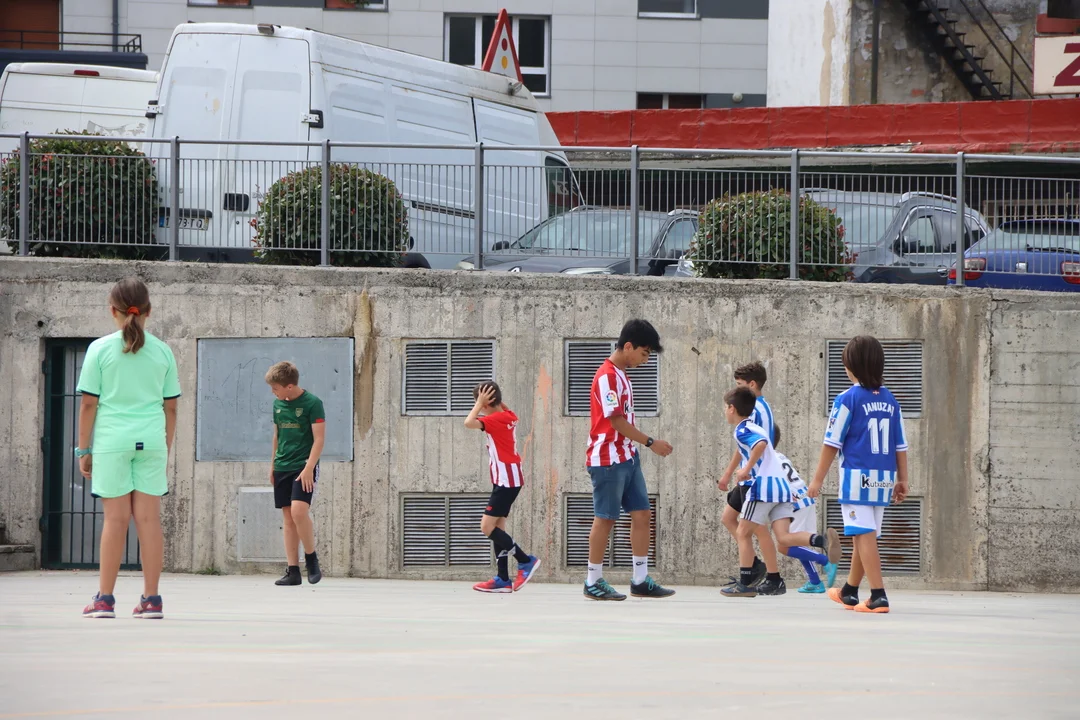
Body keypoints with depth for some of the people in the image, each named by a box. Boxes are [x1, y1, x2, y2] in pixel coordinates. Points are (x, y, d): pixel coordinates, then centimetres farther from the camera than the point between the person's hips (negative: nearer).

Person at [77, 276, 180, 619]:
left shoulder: (100, 349, -1)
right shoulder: (162, 352, 6)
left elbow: (88, 403, -2)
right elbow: (170, 407, 9)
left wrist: (83, 450, 5)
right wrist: (166, 450, 19)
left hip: (111, 440, -2)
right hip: (151, 439, 2)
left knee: (115, 519, 1)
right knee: (149, 518, 3)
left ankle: (105, 599, 4)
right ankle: (151, 600, 3)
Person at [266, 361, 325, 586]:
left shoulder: (312, 403, -9)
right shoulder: (278, 404, 10)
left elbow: (319, 439, -12)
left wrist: (309, 468, -18)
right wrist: (273, 465, 20)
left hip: (303, 467, -6)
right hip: (282, 467, 6)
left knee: (299, 510, -22)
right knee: (287, 517, 4)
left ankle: (311, 558, -2)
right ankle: (292, 570, 5)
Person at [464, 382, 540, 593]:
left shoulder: (496, 419, -14)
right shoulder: (509, 416, 12)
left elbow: (469, 423, -28)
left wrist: (480, 402, -15)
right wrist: (497, 400, 22)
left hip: (506, 481, -10)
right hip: (508, 479, 10)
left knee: (487, 527, -12)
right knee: (497, 528, 8)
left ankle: (525, 560, -6)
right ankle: (503, 579, 6)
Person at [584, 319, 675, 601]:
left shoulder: (620, 375, 14)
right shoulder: (607, 376, -16)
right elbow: (616, 421, -19)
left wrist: (639, 447, 16)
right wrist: (651, 442, -14)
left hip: (627, 458, 9)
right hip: (608, 459, -9)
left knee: (642, 514, 6)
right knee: (605, 519, -3)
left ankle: (641, 580, 9)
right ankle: (593, 583, 5)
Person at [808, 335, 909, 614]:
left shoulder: (848, 399, -8)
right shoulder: (890, 400, 9)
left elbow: (832, 443, -6)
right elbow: (900, 445, 11)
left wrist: (818, 478, 0)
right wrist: (902, 479, 17)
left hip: (857, 476, -6)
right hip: (883, 479, 6)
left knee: (864, 536, -7)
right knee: (864, 536, 18)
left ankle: (878, 596, -18)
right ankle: (850, 592, 33)